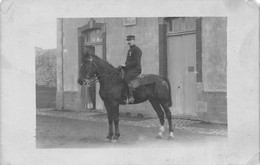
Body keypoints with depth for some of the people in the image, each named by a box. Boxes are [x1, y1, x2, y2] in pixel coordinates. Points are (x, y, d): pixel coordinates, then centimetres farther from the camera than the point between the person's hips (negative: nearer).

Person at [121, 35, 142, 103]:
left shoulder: (137, 50, -7)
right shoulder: (129, 50, 24)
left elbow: (136, 62, -18)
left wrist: (126, 65, -19)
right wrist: (124, 65, 11)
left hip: (135, 69, -10)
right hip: (128, 69, 10)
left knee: (126, 78, -33)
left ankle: (130, 97, -38)